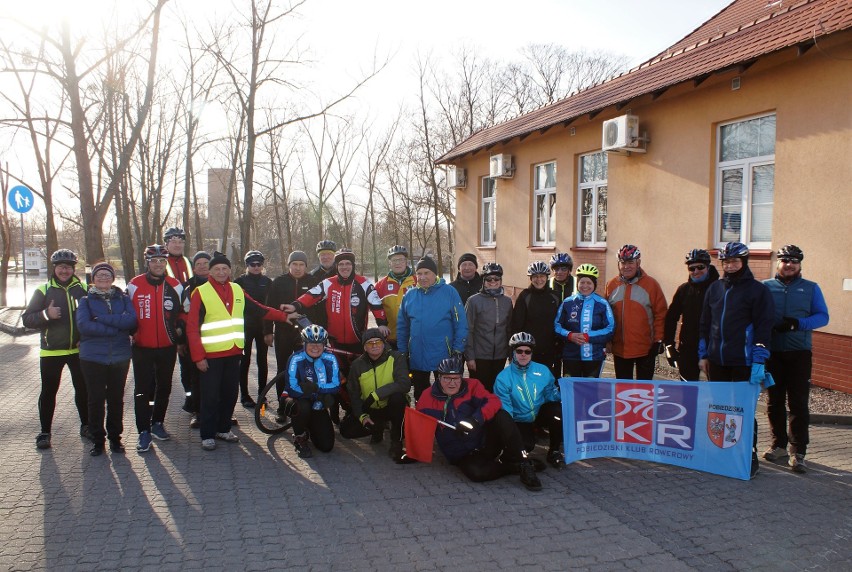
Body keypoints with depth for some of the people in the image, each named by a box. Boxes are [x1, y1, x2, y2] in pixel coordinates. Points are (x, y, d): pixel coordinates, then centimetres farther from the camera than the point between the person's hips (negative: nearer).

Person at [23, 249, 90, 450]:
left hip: (79, 350, 2)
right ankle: (45, 432, 18)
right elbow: (27, 319, -4)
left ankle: (86, 426, 25)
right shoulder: (44, 290, -2)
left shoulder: (83, 289, 2)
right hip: (51, 351, -1)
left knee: (83, 389, 10)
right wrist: (46, 314, -23)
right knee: (48, 392, 5)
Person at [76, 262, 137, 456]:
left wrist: (101, 318, -16)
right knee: (96, 399, 3)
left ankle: (115, 437, 21)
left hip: (120, 358, 1)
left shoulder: (123, 298, 7)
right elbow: (83, 325, -13)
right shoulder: (86, 300, 4)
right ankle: (97, 439, 17)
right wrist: (115, 329, -16)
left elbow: (131, 320, -11)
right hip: (93, 358, -1)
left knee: (116, 399, 8)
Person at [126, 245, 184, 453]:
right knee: (142, 390, -2)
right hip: (142, 348, -2)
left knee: (164, 388, 13)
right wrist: (130, 332, -1)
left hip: (167, 348, 2)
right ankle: (144, 431, 6)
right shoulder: (134, 285, -4)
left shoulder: (175, 286, 1)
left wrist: (179, 327, 0)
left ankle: (157, 423, 30)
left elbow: (182, 311, 14)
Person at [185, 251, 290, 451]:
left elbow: (258, 309, 14)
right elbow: (192, 328, -9)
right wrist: (198, 356, -14)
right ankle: (207, 435, 13)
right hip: (211, 356, -5)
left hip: (233, 353, 5)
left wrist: (283, 316, 8)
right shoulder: (200, 293, -7)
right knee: (210, 396, 1)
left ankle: (223, 428, 27)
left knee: (230, 393, 12)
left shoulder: (237, 290, 9)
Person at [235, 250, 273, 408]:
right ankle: (244, 395, 11)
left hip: (262, 325, 2)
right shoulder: (240, 281, 0)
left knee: (262, 361, 5)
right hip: (245, 326, -2)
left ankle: (262, 394, 14)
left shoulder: (267, 282, 7)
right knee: (245, 360, 3)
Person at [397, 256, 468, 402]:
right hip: (416, 358, 3)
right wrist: (402, 352, 6)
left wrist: (457, 351, -10)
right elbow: (402, 326, 9)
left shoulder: (449, 292, -6)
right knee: (420, 396, 18)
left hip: (444, 357, -3)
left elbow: (461, 324, -7)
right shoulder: (410, 295, 4)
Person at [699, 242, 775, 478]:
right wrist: (703, 355, 13)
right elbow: (705, 323, 16)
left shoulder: (758, 290, -3)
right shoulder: (715, 288, 12)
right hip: (717, 361, 5)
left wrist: (759, 361, -13)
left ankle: (750, 458, 11)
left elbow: (763, 328, -8)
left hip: (744, 362, -5)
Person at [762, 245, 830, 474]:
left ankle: (798, 452, 0)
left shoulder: (811, 288, 8)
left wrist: (799, 323, -15)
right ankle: (779, 444, 21)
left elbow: (823, 316, 2)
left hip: (799, 352, -1)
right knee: (774, 401, 8)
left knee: (798, 402, -4)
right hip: (772, 352, 1)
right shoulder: (765, 287, 8)